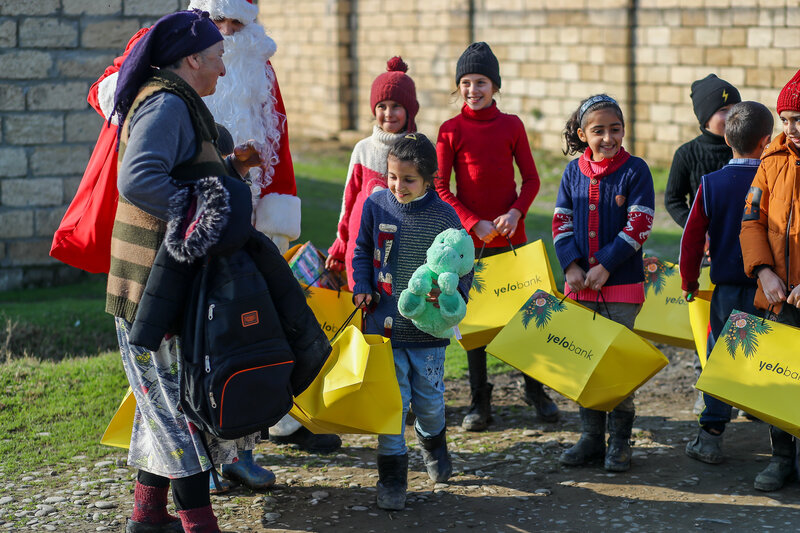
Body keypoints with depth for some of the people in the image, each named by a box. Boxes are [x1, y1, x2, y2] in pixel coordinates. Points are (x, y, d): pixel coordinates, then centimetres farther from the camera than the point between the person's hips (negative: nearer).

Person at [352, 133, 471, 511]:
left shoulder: (444, 215, -5)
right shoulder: (376, 205, -1)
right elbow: (362, 253, 12)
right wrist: (362, 288, -2)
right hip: (384, 323, 0)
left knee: (428, 397, 12)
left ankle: (433, 443, 45)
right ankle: (392, 476, 11)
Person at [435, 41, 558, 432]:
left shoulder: (511, 125, 2)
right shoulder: (451, 130, -1)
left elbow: (531, 179, 4)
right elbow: (440, 188, -4)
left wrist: (516, 213, -14)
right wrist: (474, 223, -14)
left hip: (511, 235, 1)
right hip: (469, 237, -1)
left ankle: (535, 390, 24)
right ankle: (479, 402, 13)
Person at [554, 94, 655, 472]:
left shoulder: (635, 170, -5)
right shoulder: (573, 172, 6)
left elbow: (638, 226, -10)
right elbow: (561, 221, 7)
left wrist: (606, 266, -15)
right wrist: (571, 266, -8)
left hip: (622, 284, -3)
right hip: (580, 285, 4)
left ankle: (620, 441, 11)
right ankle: (591, 437, 19)